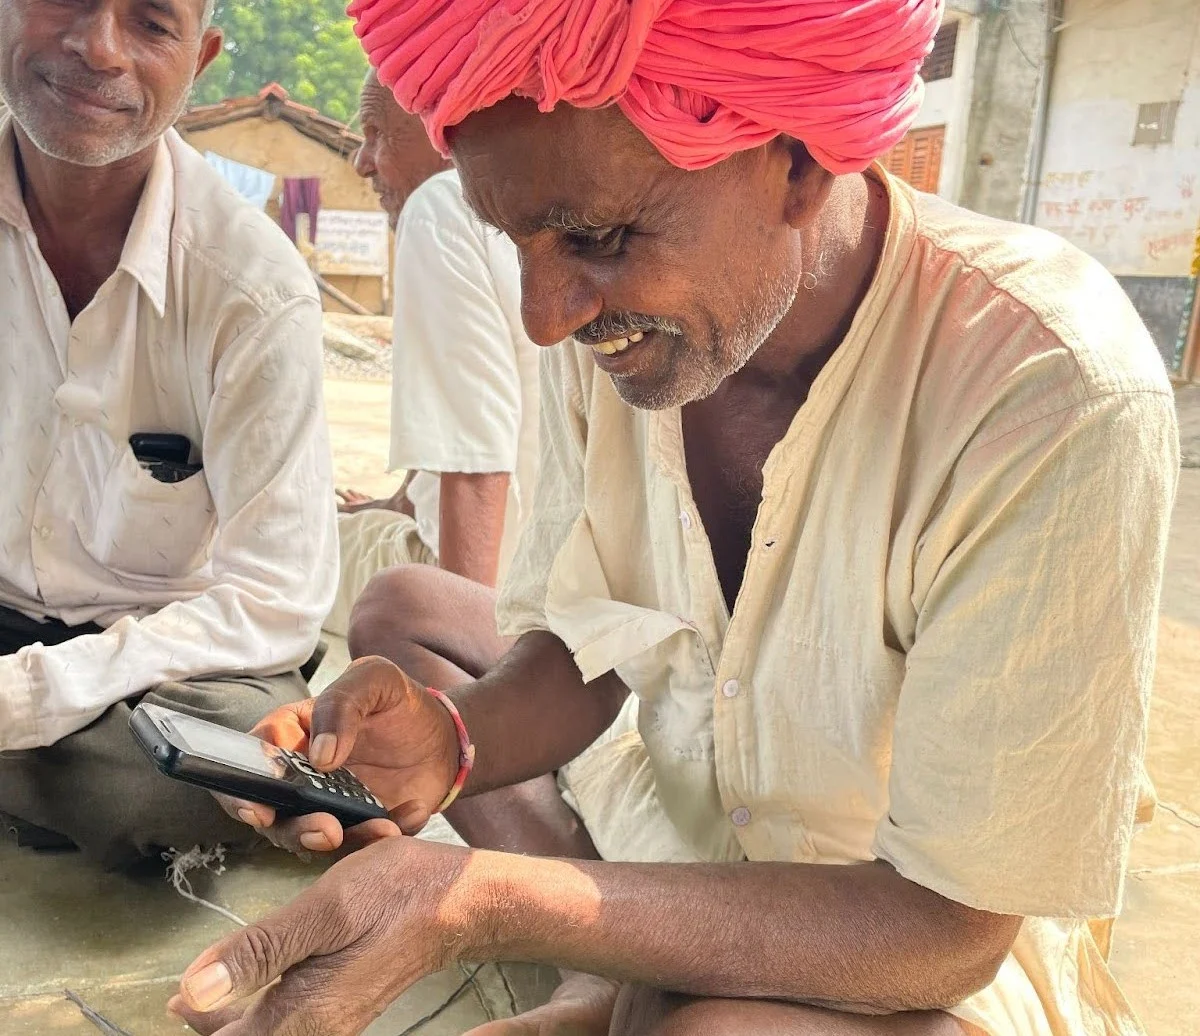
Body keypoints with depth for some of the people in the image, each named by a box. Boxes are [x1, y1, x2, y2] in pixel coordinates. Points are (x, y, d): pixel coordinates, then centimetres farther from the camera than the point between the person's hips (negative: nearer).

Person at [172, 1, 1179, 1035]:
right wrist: (452, 739, -25)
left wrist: (473, 901, -36)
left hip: (955, 936, -4)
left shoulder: (1064, 400, -30)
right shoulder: (611, 320, -13)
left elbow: (945, 924, -27)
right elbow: (579, 654, -3)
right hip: (673, 834, 6)